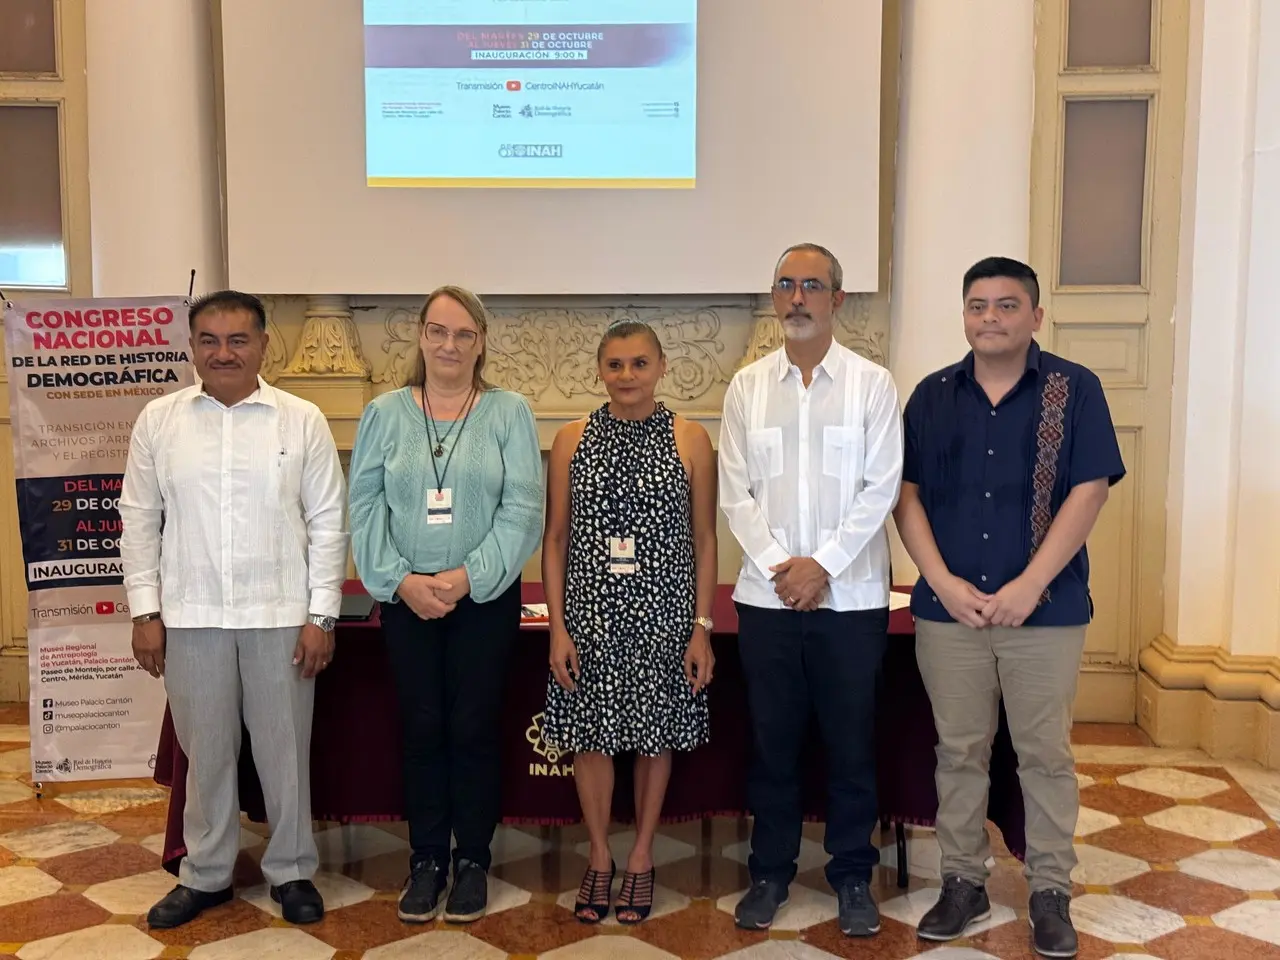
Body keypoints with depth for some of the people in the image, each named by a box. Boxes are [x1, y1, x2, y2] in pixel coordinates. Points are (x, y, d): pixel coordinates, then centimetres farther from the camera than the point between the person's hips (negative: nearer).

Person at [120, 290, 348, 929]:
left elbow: (328, 523, 0)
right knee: (206, 752, 12)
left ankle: (291, 871, 26)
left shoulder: (302, 421, -1)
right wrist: (145, 613, 2)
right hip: (190, 616, 1)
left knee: (285, 750, 9)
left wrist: (321, 615, -4)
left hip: (280, 615, -1)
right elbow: (139, 521, 6)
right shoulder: (158, 420, 4)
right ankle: (205, 875, 30)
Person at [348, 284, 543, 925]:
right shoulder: (385, 414, 4)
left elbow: (523, 509, -8)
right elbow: (365, 506, 0)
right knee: (421, 728, 7)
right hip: (406, 599, 2)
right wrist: (400, 579, -12)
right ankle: (426, 861, 21)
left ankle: (472, 861, 19)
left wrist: (466, 576, -15)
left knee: (474, 728, 4)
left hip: (485, 597, -1)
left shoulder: (509, 413, -1)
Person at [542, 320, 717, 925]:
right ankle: (600, 858, 28)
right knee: (592, 735, 9)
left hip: (663, 613, -1)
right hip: (591, 613, 1)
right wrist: (557, 625, -3)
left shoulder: (690, 440, -1)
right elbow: (555, 538, 3)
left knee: (656, 736, 10)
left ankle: (641, 858, 29)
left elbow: (703, 540, 1)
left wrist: (702, 627, -3)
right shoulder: (572, 441, 1)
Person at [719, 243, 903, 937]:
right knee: (772, 742, 10)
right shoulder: (748, 386, 6)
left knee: (851, 743, 7)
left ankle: (852, 874, 24)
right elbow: (736, 493, 2)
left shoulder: (872, 384, 0)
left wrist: (822, 565, -12)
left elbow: (879, 489, -6)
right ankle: (770, 872, 25)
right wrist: (780, 565, -9)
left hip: (851, 594, -1)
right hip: (767, 594, 2)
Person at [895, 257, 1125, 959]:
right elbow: (907, 495, 4)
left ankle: (1051, 893, 21)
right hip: (948, 609, 2)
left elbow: (1088, 491, -7)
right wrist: (945, 583, -8)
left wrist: (1027, 587, -14)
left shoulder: (1074, 390, -2)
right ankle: (963, 882, 24)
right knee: (959, 752, 10)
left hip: (1046, 610, -2)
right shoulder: (933, 396, 6)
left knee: (1046, 755, 7)